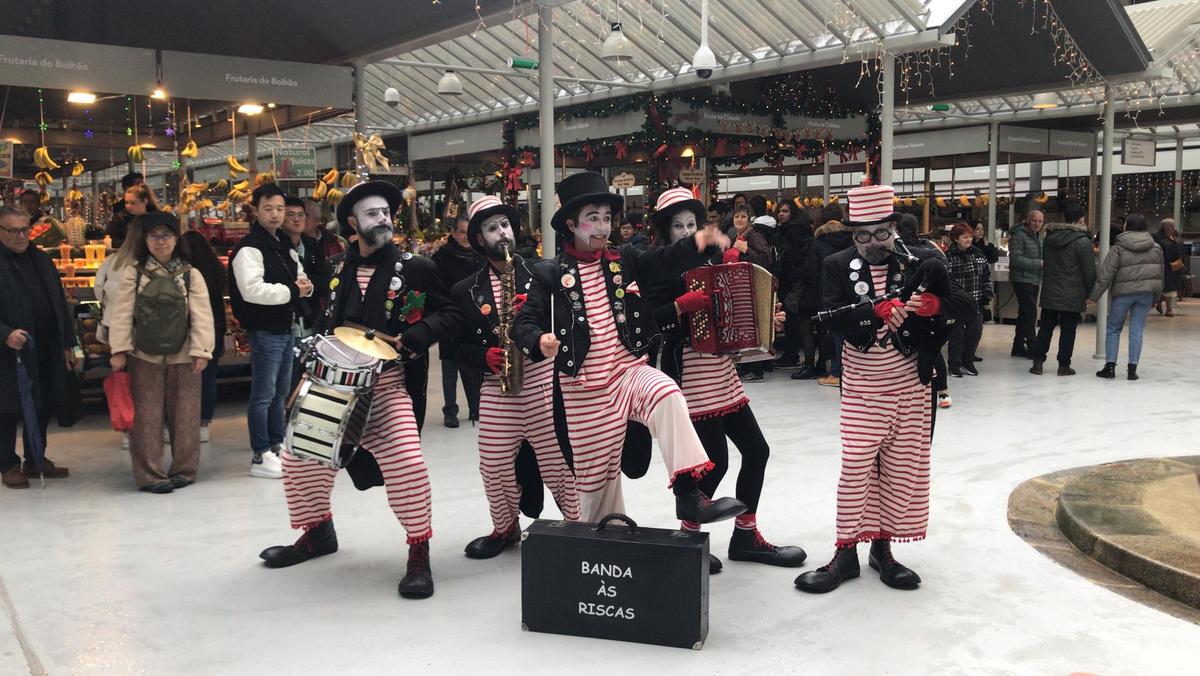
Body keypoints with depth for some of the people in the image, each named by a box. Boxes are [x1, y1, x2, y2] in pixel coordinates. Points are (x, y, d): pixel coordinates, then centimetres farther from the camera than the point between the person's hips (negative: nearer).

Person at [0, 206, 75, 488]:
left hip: (47, 350, 6)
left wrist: (68, 343, 12)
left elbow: (60, 304, 14)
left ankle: (36, 460, 29)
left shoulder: (41, 260, 11)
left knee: (44, 406, 14)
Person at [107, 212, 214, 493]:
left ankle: (183, 470, 18)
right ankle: (149, 474, 8)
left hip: (183, 356, 0)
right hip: (143, 357, 0)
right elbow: (122, 313, -1)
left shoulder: (191, 275, 2)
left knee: (184, 415, 6)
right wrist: (119, 351, -6)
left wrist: (201, 350, -8)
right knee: (147, 416, 1)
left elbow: (201, 315, -2)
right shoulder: (133, 273, 2)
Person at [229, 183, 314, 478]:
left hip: (287, 329, 9)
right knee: (263, 395, -3)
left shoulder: (284, 246, 15)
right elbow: (252, 290, -26)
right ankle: (260, 457, 4)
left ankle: (277, 446, 29)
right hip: (265, 331, -9)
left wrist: (305, 286, 0)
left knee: (281, 392, 17)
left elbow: (300, 278, 25)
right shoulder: (249, 248, -14)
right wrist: (292, 291, -18)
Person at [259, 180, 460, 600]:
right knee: (300, 457, 10)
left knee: (405, 462, -22)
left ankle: (419, 554, -4)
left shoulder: (415, 268, -2)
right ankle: (316, 532, 35)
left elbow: (450, 314, -3)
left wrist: (413, 338, -16)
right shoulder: (338, 270, 11)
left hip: (385, 381, -5)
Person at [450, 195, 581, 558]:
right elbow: (459, 347, 9)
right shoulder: (465, 291, 10)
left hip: (545, 377, -2)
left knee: (560, 459, -2)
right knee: (495, 464, 5)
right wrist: (484, 357, -10)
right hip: (497, 385, 2)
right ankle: (505, 528, 29)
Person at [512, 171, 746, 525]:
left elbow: (665, 259, -8)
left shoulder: (625, 260, 6)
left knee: (667, 395, -33)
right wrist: (539, 341, -28)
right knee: (595, 473, 8)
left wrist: (698, 242, -29)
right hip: (583, 389, -1)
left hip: (629, 370, 1)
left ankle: (688, 494, -32)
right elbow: (526, 320, -5)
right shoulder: (550, 273, 0)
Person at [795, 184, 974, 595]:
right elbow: (833, 318, -17)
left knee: (903, 467, 8)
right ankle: (846, 551, 9)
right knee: (856, 466, -2)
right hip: (862, 383, -1)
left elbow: (966, 306, -2)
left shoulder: (924, 263, -1)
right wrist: (879, 310, -31)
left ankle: (883, 547, 22)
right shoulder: (838, 266, -3)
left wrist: (932, 304, -23)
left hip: (910, 381, 2)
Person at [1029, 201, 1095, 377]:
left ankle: (1037, 362, 9)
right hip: (1073, 296, -5)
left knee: (1046, 327, 12)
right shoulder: (1082, 241, -13)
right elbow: (1089, 270, -11)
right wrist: (1090, 293, 0)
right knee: (1068, 330, 5)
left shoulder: (1050, 236, 4)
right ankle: (1064, 365, 9)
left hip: (1050, 292, 5)